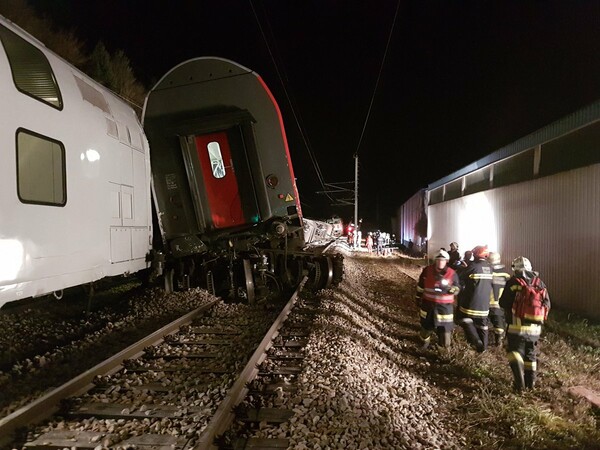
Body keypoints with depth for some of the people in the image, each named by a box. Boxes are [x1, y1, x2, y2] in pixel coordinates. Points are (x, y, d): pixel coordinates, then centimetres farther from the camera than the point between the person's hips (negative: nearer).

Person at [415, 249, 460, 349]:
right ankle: (425, 341, 42)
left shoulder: (452, 274, -7)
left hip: (445, 306, -1)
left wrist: (447, 287, -23)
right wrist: (418, 298, 12)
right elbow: (420, 285, 7)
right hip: (428, 304, 1)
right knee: (426, 326, 14)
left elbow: (457, 289, -3)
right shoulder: (427, 270, -4)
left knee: (444, 327, -1)